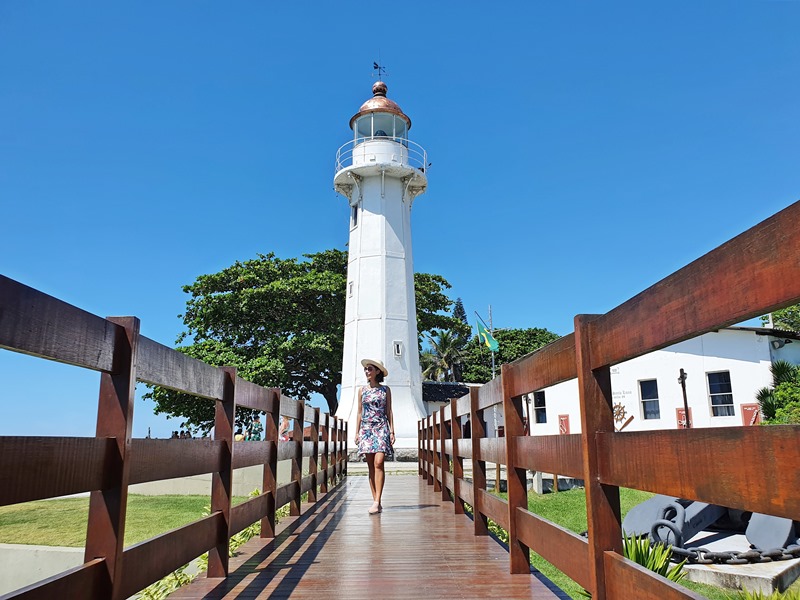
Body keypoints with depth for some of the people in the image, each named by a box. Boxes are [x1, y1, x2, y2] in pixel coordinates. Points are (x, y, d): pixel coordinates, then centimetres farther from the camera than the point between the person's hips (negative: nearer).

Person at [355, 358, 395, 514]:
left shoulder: (385, 390, 6)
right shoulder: (362, 391, 11)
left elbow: (389, 412, 6)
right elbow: (359, 413, 12)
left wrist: (392, 431, -1)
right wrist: (357, 432, 7)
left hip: (381, 428, -2)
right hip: (366, 429, 2)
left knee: (379, 462, -16)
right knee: (371, 466, 1)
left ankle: (377, 501, -17)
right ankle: (376, 502, 6)